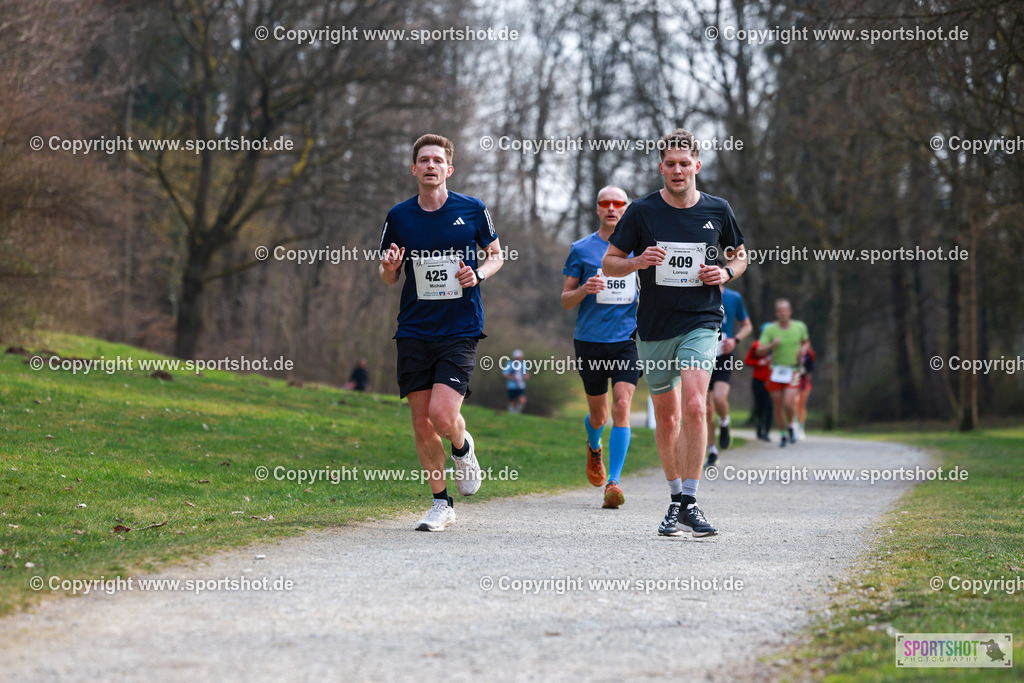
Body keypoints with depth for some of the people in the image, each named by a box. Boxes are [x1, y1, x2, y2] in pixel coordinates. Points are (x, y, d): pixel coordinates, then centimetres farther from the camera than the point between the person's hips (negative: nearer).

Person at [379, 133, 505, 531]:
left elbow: (496, 255, 13)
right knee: (421, 421, 1)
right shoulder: (398, 217, 4)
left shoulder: (472, 210, 0)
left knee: (443, 415, -17)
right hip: (414, 331, 3)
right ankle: (441, 503, 16)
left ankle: (463, 447, 19)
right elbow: (388, 278, 13)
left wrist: (478, 274, -8)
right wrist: (389, 268, -11)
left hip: (460, 330, -2)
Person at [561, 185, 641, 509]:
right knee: (599, 414, 10)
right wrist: (584, 290, -17)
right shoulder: (582, 249, 3)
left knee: (622, 405, -16)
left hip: (627, 339, 0)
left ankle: (613, 481, -14)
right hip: (590, 340, 0)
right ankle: (594, 447, 46)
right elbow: (565, 300, 4)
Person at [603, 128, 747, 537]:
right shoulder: (642, 212, -1)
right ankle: (676, 500, 25)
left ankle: (690, 501, -15)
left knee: (694, 407, -20)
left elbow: (741, 255, 18)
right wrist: (638, 262, -16)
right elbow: (609, 263, 4)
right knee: (666, 418, 10)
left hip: (701, 322, -1)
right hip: (654, 328, 1)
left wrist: (726, 273, -4)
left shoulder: (718, 211, 2)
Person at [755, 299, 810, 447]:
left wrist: (803, 350, -1)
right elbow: (759, 351, -8)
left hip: (793, 371, -1)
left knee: (788, 403, -18)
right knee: (778, 406, 4)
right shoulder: (770, 329, -4)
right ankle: (783, 435, 22)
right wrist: (772, 344, -25)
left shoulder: (800, 327, 1)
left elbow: (806, 342, 20)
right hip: (776, 371, 1)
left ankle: (790, 426, 12)